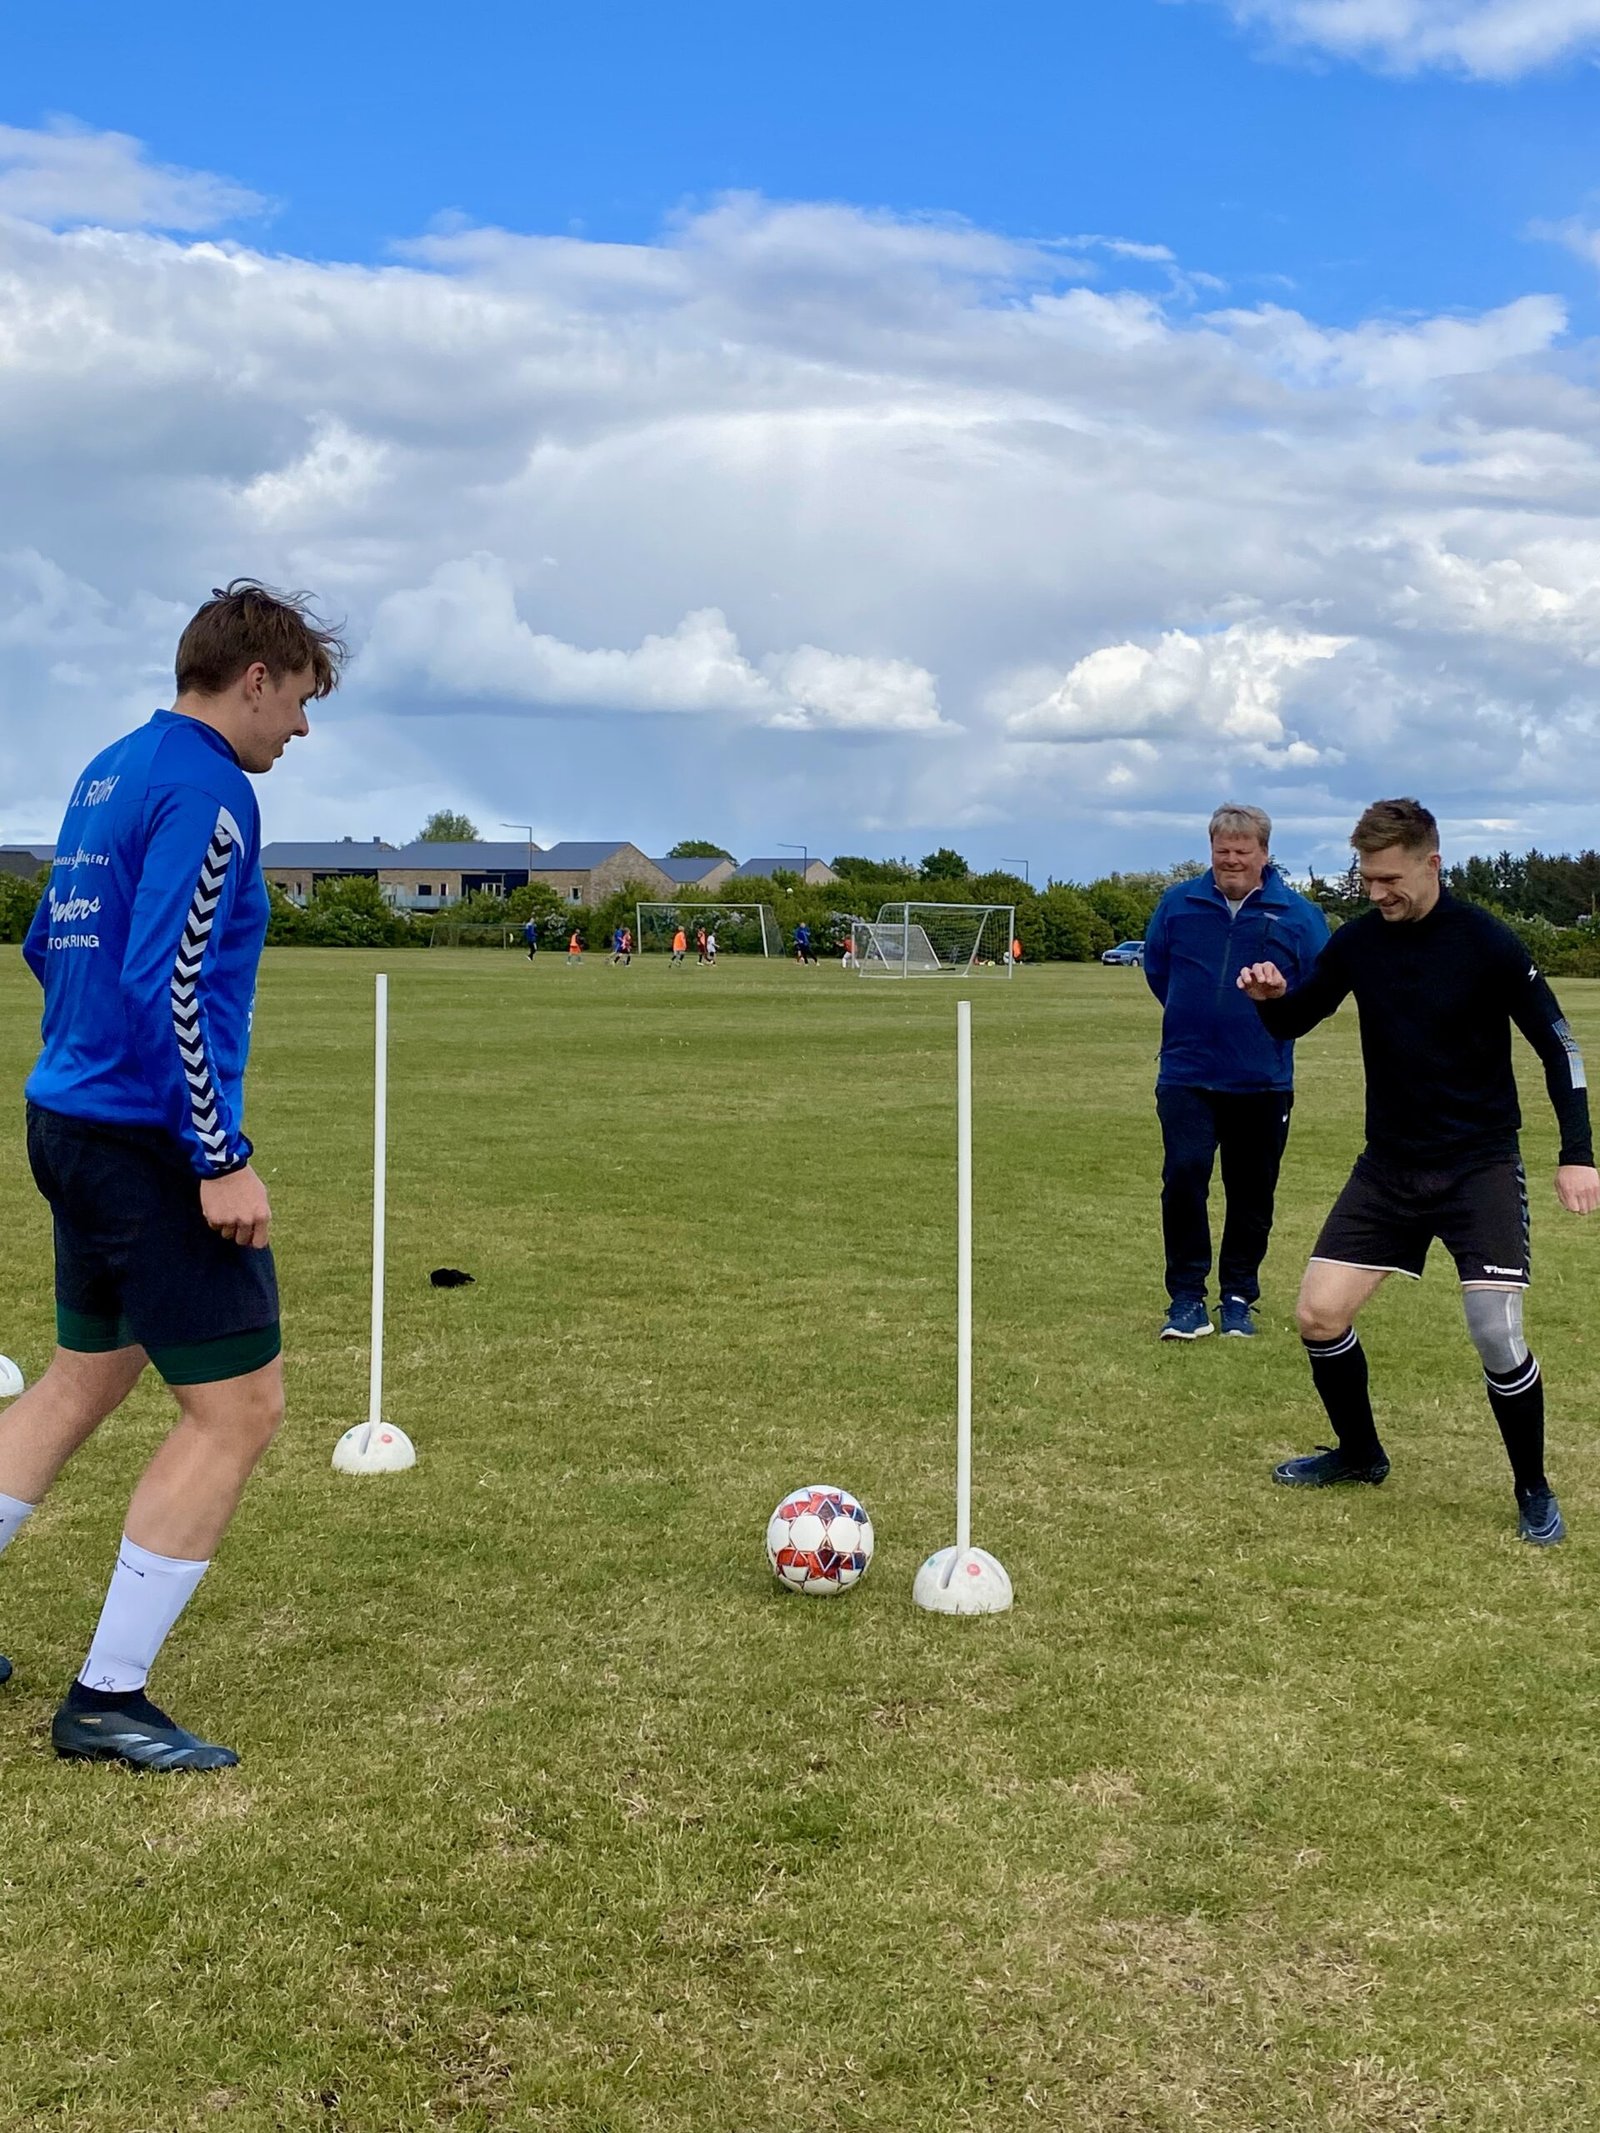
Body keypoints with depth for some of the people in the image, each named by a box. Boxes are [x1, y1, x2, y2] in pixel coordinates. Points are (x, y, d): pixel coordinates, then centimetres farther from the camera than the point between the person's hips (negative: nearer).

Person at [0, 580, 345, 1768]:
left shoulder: (109, 775, 13)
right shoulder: (208, 791, -15)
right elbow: (168, 983, -23)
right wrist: (222, 1162, -21)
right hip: (152, 1145, -10)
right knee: (239, 1411, -2)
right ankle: (108, 1702, 4)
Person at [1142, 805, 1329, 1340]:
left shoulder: (1297, 913, -1)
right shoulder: (1178, 903, 2)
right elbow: (1155, 966, 17)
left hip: (1263, 1081, 0)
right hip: (1187, 1074, 0)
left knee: (1252, 1193, 8)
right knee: (1183, 1176, -13)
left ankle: (1239, 1298, 24)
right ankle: (1187, 1299, -2)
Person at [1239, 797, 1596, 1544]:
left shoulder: (1486, 943, -13)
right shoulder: (1357, 942, -2)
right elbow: (1291, 1023, 9)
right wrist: (1271, 997, -14)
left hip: (1479, 1166, -4)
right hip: (1389, 1165, 4)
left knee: (1498, 1336, -15)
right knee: (1318, 1314, -1)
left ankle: (1533, 1491, 10)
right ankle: (1360, 1453, 25)